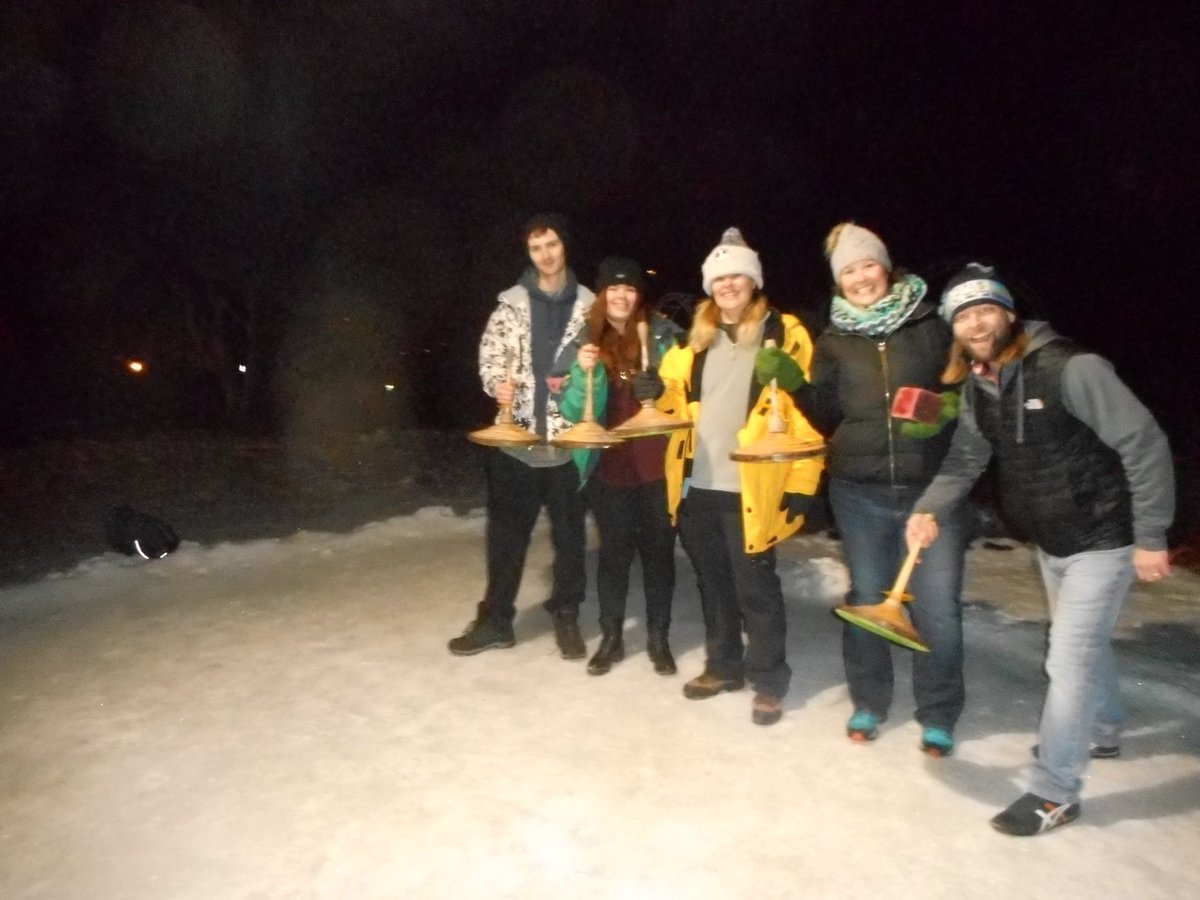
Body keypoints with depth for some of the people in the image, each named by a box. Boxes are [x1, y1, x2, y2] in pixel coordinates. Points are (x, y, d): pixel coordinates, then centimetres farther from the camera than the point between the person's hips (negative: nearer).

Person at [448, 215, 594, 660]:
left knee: (569, 532, 8)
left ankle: (566, 618, 25)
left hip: (568, 435, 0)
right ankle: (495, 620, 23)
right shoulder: (512, 301, 8)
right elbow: (490, 350, 5)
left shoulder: (588, 304, 7)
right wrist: (498, 382, -14)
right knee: (506, 532, 8)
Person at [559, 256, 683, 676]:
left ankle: (658, 637, 26)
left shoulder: (662, 336, -3)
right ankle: (611, 636, 27)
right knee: (614, 551, 11)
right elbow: (572, 410, 0)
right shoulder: (587, 341, 3)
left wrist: (662, 388, -20)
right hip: (609, 467, 1)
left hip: (657, 465, -1)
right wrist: (584, 373, -17)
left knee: (658, 550, 10)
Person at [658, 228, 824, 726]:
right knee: (712, 582, 16)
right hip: (696, 485, 5)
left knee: (755, 588, 4)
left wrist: (801, 482, -12)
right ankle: (723, 666, 34)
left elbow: (806, 410, -8)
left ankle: (768, 682, 23)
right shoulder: (697, 337, 12)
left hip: (749, 489, -5)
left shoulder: (783, 333, -3)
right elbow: (675, 399, 21)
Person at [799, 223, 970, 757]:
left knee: (937, 605, 1)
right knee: (866, 600, 11)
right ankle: (868, 704, 29)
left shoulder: (931, 325, 2)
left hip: (932, 486, -1)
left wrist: (949, 404, -14)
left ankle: (938, 716, 22)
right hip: (859, 490, 2)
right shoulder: (833, 342, 7)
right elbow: (826, 418, 7)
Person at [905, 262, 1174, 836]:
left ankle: (1054, 793, 9)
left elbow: (1144, 444, -19)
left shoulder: (1070, 368, -22)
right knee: (1085, 643, 26)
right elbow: (965, 460, -3)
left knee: (1068, 659, -6)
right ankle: (1102, 730, 51)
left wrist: (1149, 537, -18)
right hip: (1049, 544, 7)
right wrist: (929, 509, -22)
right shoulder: (977, 387, 0)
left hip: (1102, 540, -7)